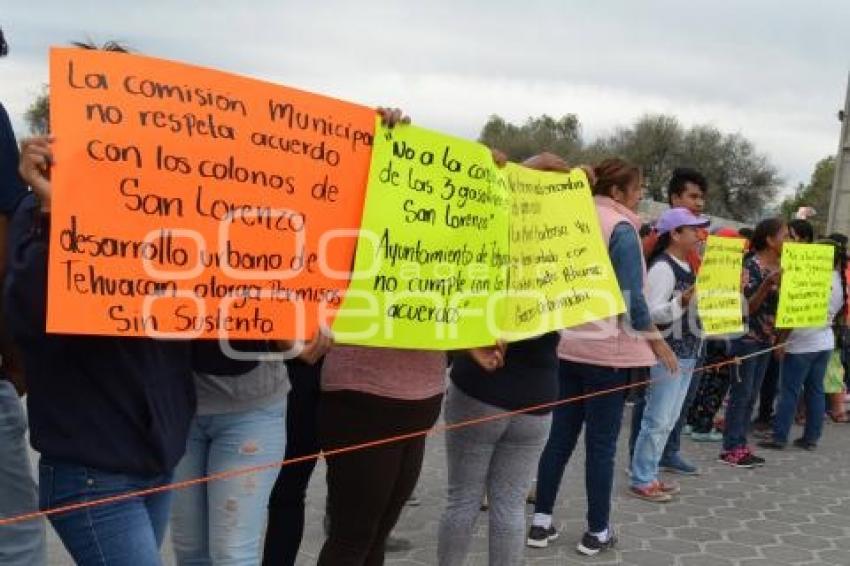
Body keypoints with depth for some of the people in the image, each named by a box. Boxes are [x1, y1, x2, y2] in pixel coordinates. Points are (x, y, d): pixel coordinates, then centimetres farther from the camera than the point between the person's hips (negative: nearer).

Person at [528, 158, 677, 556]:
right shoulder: (621, 229, -11)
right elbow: (631, 297, -15)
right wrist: (655, 340, -5)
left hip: (566, 344, 7)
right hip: (608, 348, -6)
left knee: (560, 435, 11)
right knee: (602, 443, 3)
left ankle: (541, 522, 16)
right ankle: (597, 532, 13)